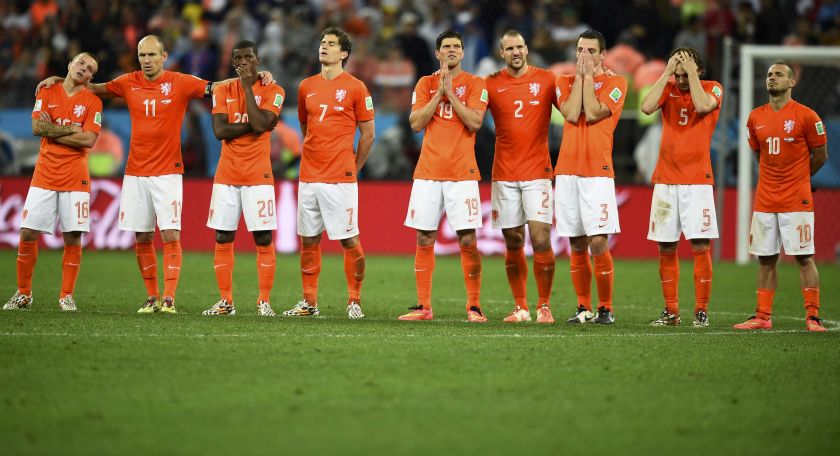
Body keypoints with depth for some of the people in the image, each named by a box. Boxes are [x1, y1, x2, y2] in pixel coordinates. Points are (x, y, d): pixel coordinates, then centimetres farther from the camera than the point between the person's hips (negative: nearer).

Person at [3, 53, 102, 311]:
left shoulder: (92, 101, 3)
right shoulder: (47, 93, 8)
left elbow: (88, 139, -10)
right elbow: (37, 127, -4)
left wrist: (52, 131, -7)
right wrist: (71, 129, -9)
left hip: (75, 178, -1)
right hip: (44, 175, 1)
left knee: (73, 238, -4)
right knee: (28, 233, -2)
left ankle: (67, 296, 7)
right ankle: (23, 294, 10)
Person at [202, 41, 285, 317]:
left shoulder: (272, 91, 0)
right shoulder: (223, 92, 9)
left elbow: (259, 124, -16)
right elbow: (219, 130, -4)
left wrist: (248, 87, -11)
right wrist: (252, 125, -12)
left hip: (258, 177, -3)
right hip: (227, 176, 3)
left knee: (263, 239, -5)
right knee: (223, 239, 2)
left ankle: (264, 301, 1)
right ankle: (225, 301, 8)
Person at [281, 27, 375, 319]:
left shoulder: (355, 87, -2)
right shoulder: (307, 87, 11)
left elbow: (367, 134, 3)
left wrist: (353, 168, 6)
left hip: (341, 179, -5)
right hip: (309, 177, 5)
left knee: (349, 241, -4)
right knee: (308, 240, 7)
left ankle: (354, 301, 5)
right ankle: (309, 302, 14)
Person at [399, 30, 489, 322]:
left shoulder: (475, 84, 3)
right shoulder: (425, 84, 11)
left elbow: (475, 122, -10)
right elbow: (416, 123, 0)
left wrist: (450, 92, -11)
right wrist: (439, 92, -6)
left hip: (462, 172, -3)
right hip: (428, 172, 3)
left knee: (467, 240, -7)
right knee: (424, 240, 2)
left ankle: (474, 306, 0)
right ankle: (423, 306, 7)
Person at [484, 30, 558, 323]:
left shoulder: (546, 80, 2)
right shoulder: (491, 84, 6)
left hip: (537, 172, -2)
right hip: (504, 175, 2)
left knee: (541, 239, -11)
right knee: (513, 243, 5)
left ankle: (544, 306, -2)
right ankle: (520, 308, 14)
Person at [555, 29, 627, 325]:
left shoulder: (614, 84, 2)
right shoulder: (565, 82, 14)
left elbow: (593, 113, -11)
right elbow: (571, 114, -4)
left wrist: (588, 77, -4)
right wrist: (580, 76, -1)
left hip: (598, 173, -4)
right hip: (567, 171, 4)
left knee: (598, 243, -11)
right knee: (577, 245, 5)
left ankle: (605, 308, -3)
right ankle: (583, 308, 12)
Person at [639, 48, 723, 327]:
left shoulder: (712, 88, 2)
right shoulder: (668, 88, 9)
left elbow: (703, 106, -19)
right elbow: (647, 107, -9)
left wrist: (691, 72, -11)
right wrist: (667, 72, -8)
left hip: (698, 180, -3)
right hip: (665, 179, 3)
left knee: (700, 246, -8)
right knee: (666, 248, 3)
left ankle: (701, 311, -4)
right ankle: (671, 311, 9)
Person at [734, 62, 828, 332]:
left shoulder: (805, 116, -7)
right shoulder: (756, 117, 8)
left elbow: (820, 155, 2)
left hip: (797, 201, -5)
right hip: (765, 199, 5)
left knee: (803, 256, -5)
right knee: (765, 258, 7)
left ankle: (813, 317, -2)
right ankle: (763, 317, 11)